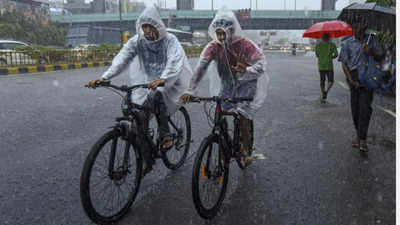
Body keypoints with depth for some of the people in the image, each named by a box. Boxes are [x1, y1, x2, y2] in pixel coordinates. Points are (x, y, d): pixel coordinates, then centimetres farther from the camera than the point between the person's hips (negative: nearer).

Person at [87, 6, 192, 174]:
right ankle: (147, 161, 12)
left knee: (156, 97, -36)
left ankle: (165, 134, -14)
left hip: (168, 83, -3)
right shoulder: (136, 41, -4)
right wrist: (104, 77, -31)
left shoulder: (169, 40, -13)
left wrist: (162, 79, -49)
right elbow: (122, 59, -16)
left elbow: (175, 62, -29)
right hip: (146, 83, 3)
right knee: (140, 122, -5)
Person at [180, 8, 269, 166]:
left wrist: (246, 70, -50)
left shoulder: (244, 44, -23)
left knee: (243, 115, -15)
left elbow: (261, 64, -27)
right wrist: (190, 91, -36)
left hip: (246, 83, -3)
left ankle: (245, 150, 6)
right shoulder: (213, 46, -17)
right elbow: (201, 67, -26)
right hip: (226, 83, 3)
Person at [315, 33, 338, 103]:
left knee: (322, 81, 15)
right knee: (330, 81, 7)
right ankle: (326, 91, -21)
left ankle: (322, 97, 14)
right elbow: (336, 54, -9)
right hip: (329, 66, -2)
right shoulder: (332, 45, -1)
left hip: (321, 66, 3)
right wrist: (331, 57, 9)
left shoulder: (318, 45, 4)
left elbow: (317, 55, 10)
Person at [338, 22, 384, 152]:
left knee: (365, 107, -8)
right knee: (355, 108, 6)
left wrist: (371, 52, -10)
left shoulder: (372, 40, 10)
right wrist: (351, 80, -8)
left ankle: (362, 138, -6)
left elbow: (380, 57, 11)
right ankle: (359, 134, 22)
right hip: (354, 75, 1)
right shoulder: (348, 43, 6)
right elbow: (344, 63, 1)